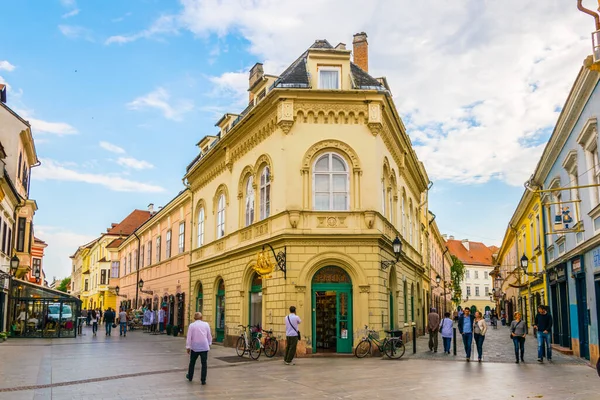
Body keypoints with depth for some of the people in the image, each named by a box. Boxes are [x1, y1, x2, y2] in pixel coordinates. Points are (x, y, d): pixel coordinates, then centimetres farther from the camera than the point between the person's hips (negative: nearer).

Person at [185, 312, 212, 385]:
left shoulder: (192, 325, -3)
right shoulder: (206, 324, 1)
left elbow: (189, 337, -5)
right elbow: (209, 336, 7)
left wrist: (188, 347, 0)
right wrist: (209, 343, 21)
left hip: (194, 347, 0)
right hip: (204, 347, 0)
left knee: (192, 362, 18)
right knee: (204, 364, 3)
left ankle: (190, 377, 32)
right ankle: (203, 380, 1)